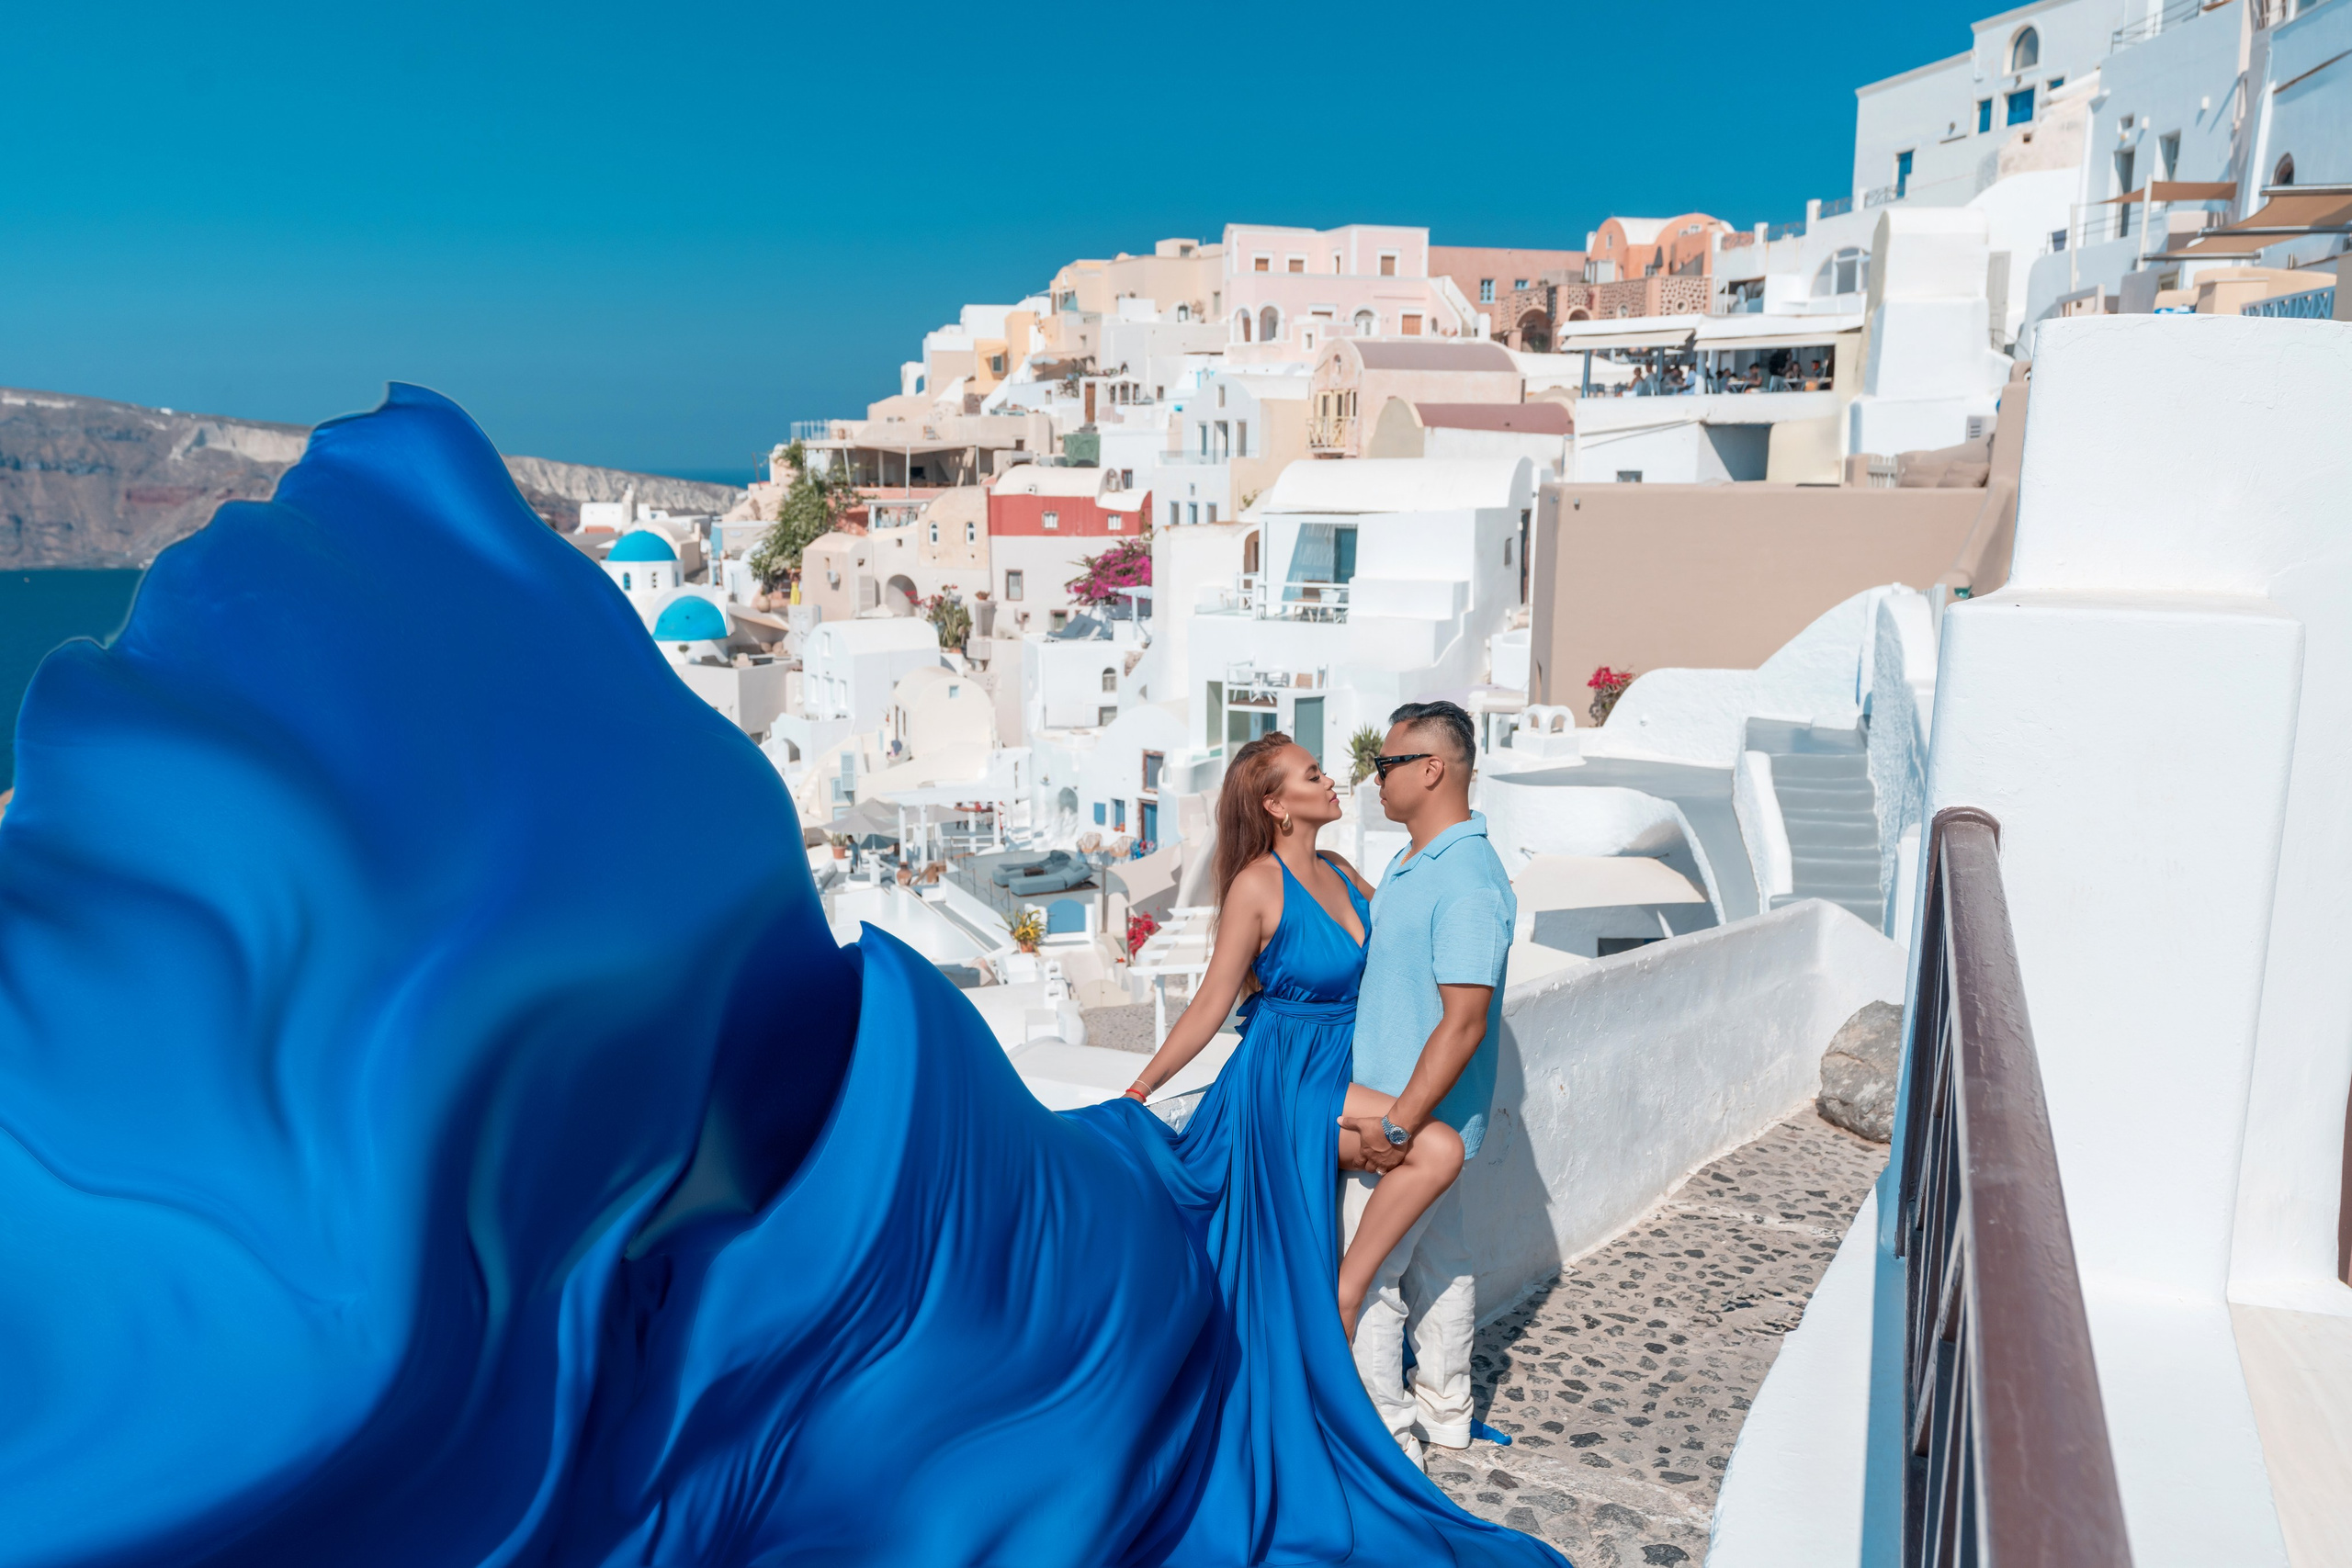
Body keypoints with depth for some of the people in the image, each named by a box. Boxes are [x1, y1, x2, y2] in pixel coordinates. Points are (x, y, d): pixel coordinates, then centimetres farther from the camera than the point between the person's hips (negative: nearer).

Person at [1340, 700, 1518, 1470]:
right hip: (1419, 1119, 9)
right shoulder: (1411, 863, 9)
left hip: (1420, 1122, -9)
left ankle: (1387, 1441, 13)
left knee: (1362, 1277, 0)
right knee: (1437, 1260, 19)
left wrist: (1398, 1125, -27)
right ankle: (1445, 1412, 33)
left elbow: (1464, 1022, -27)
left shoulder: (1468, 881, -23)